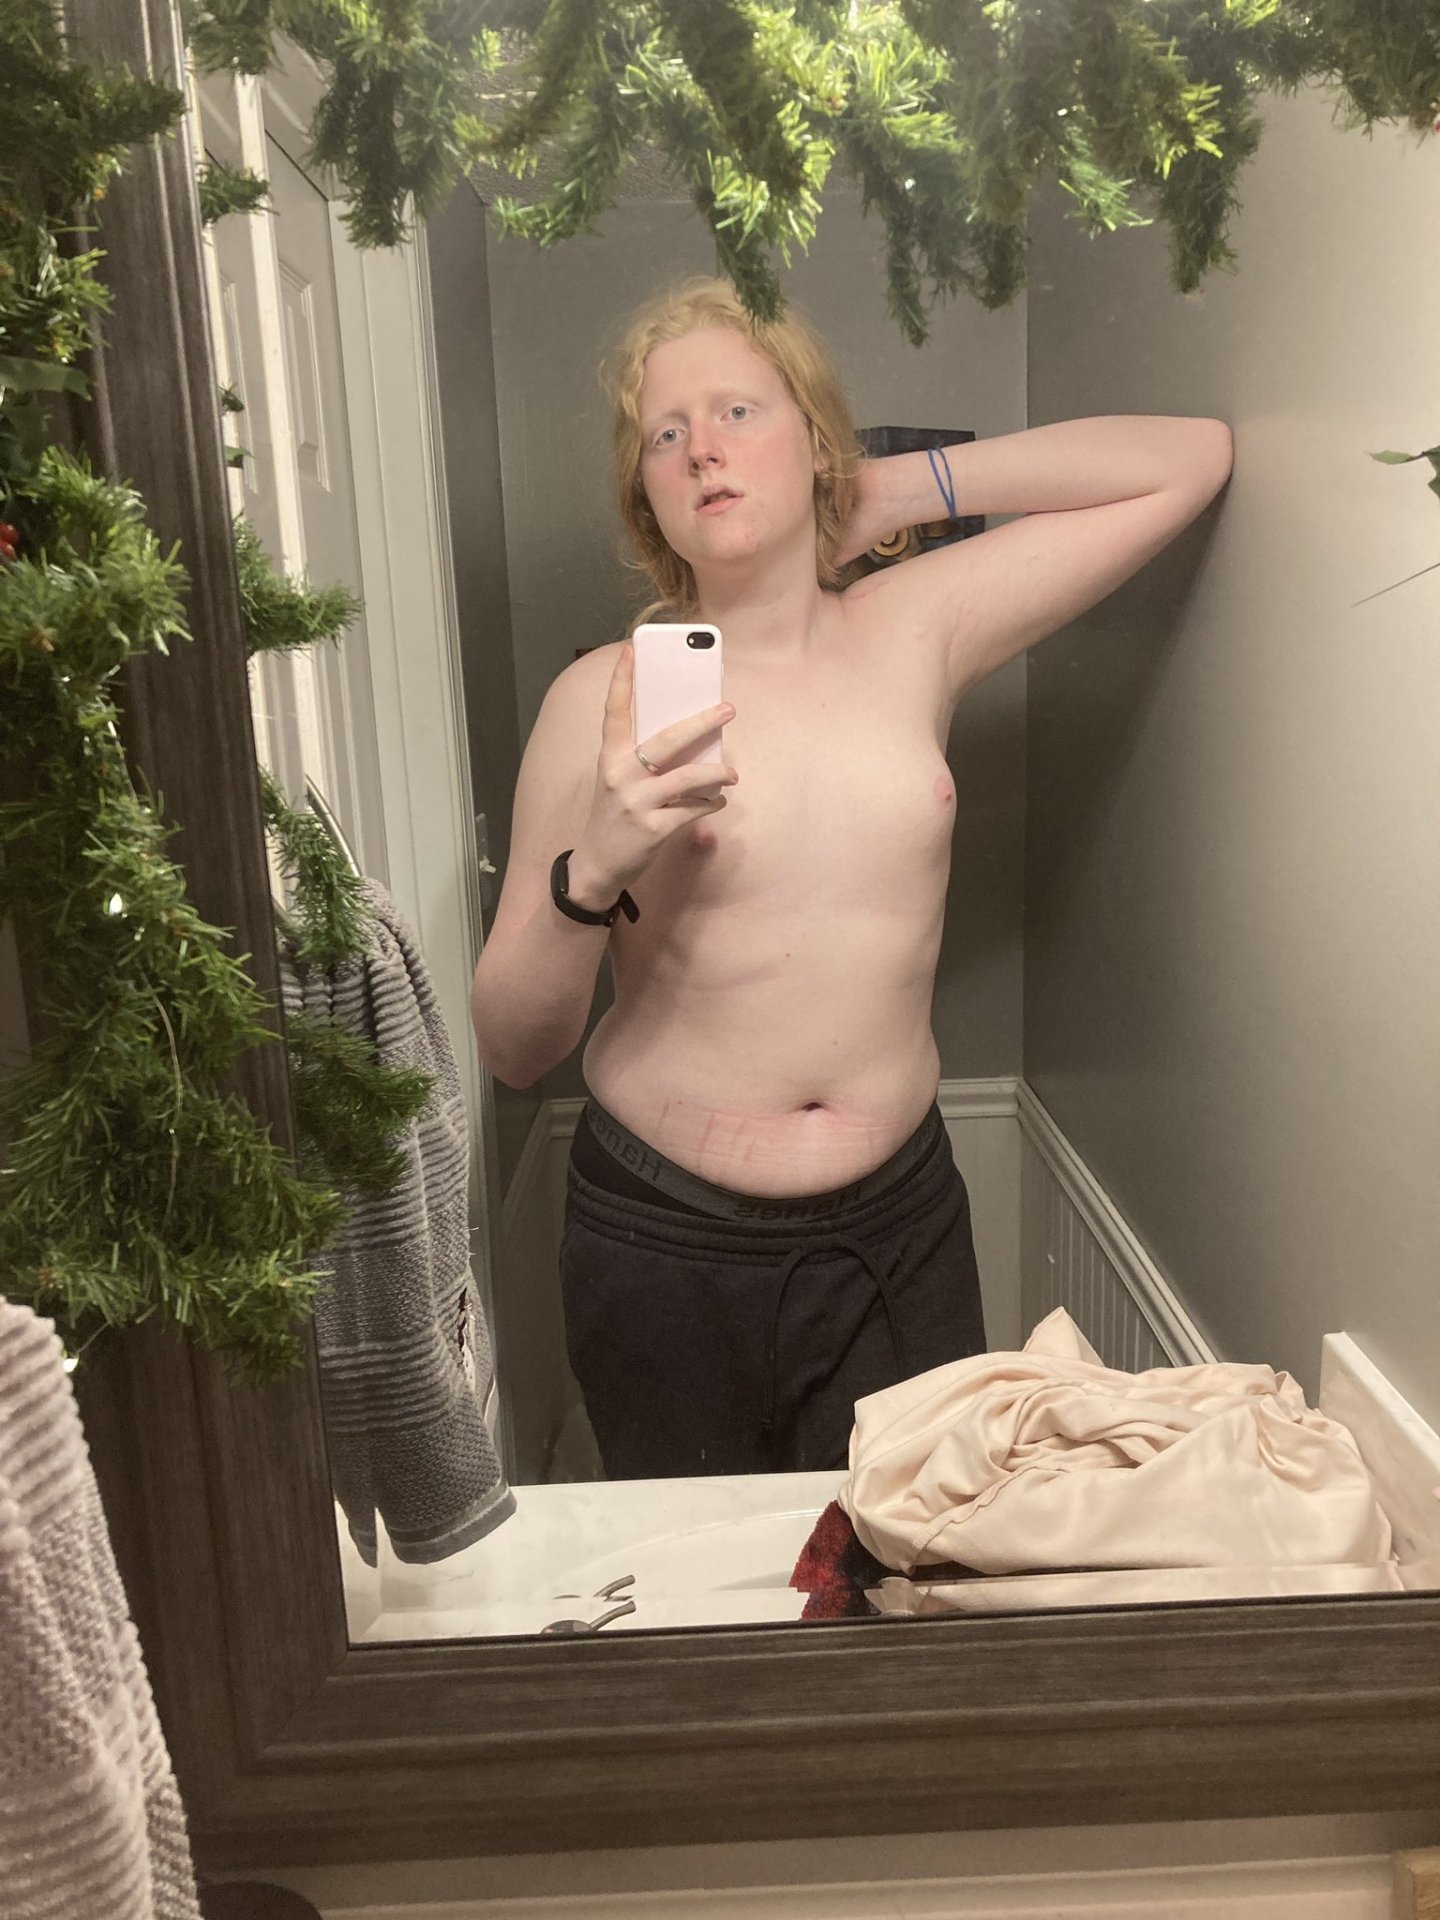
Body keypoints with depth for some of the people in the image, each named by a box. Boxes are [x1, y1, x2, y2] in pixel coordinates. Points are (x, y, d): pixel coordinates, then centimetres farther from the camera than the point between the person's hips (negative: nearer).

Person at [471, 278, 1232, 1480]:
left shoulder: (914, 633, -1)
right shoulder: (607, 696, -7)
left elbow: (1192, 459, 6)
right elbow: (514, 1051, -6)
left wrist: (902, 490, 2)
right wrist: (597, 865, -24)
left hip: (899, 1222, 2)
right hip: (665, 1243, -1)